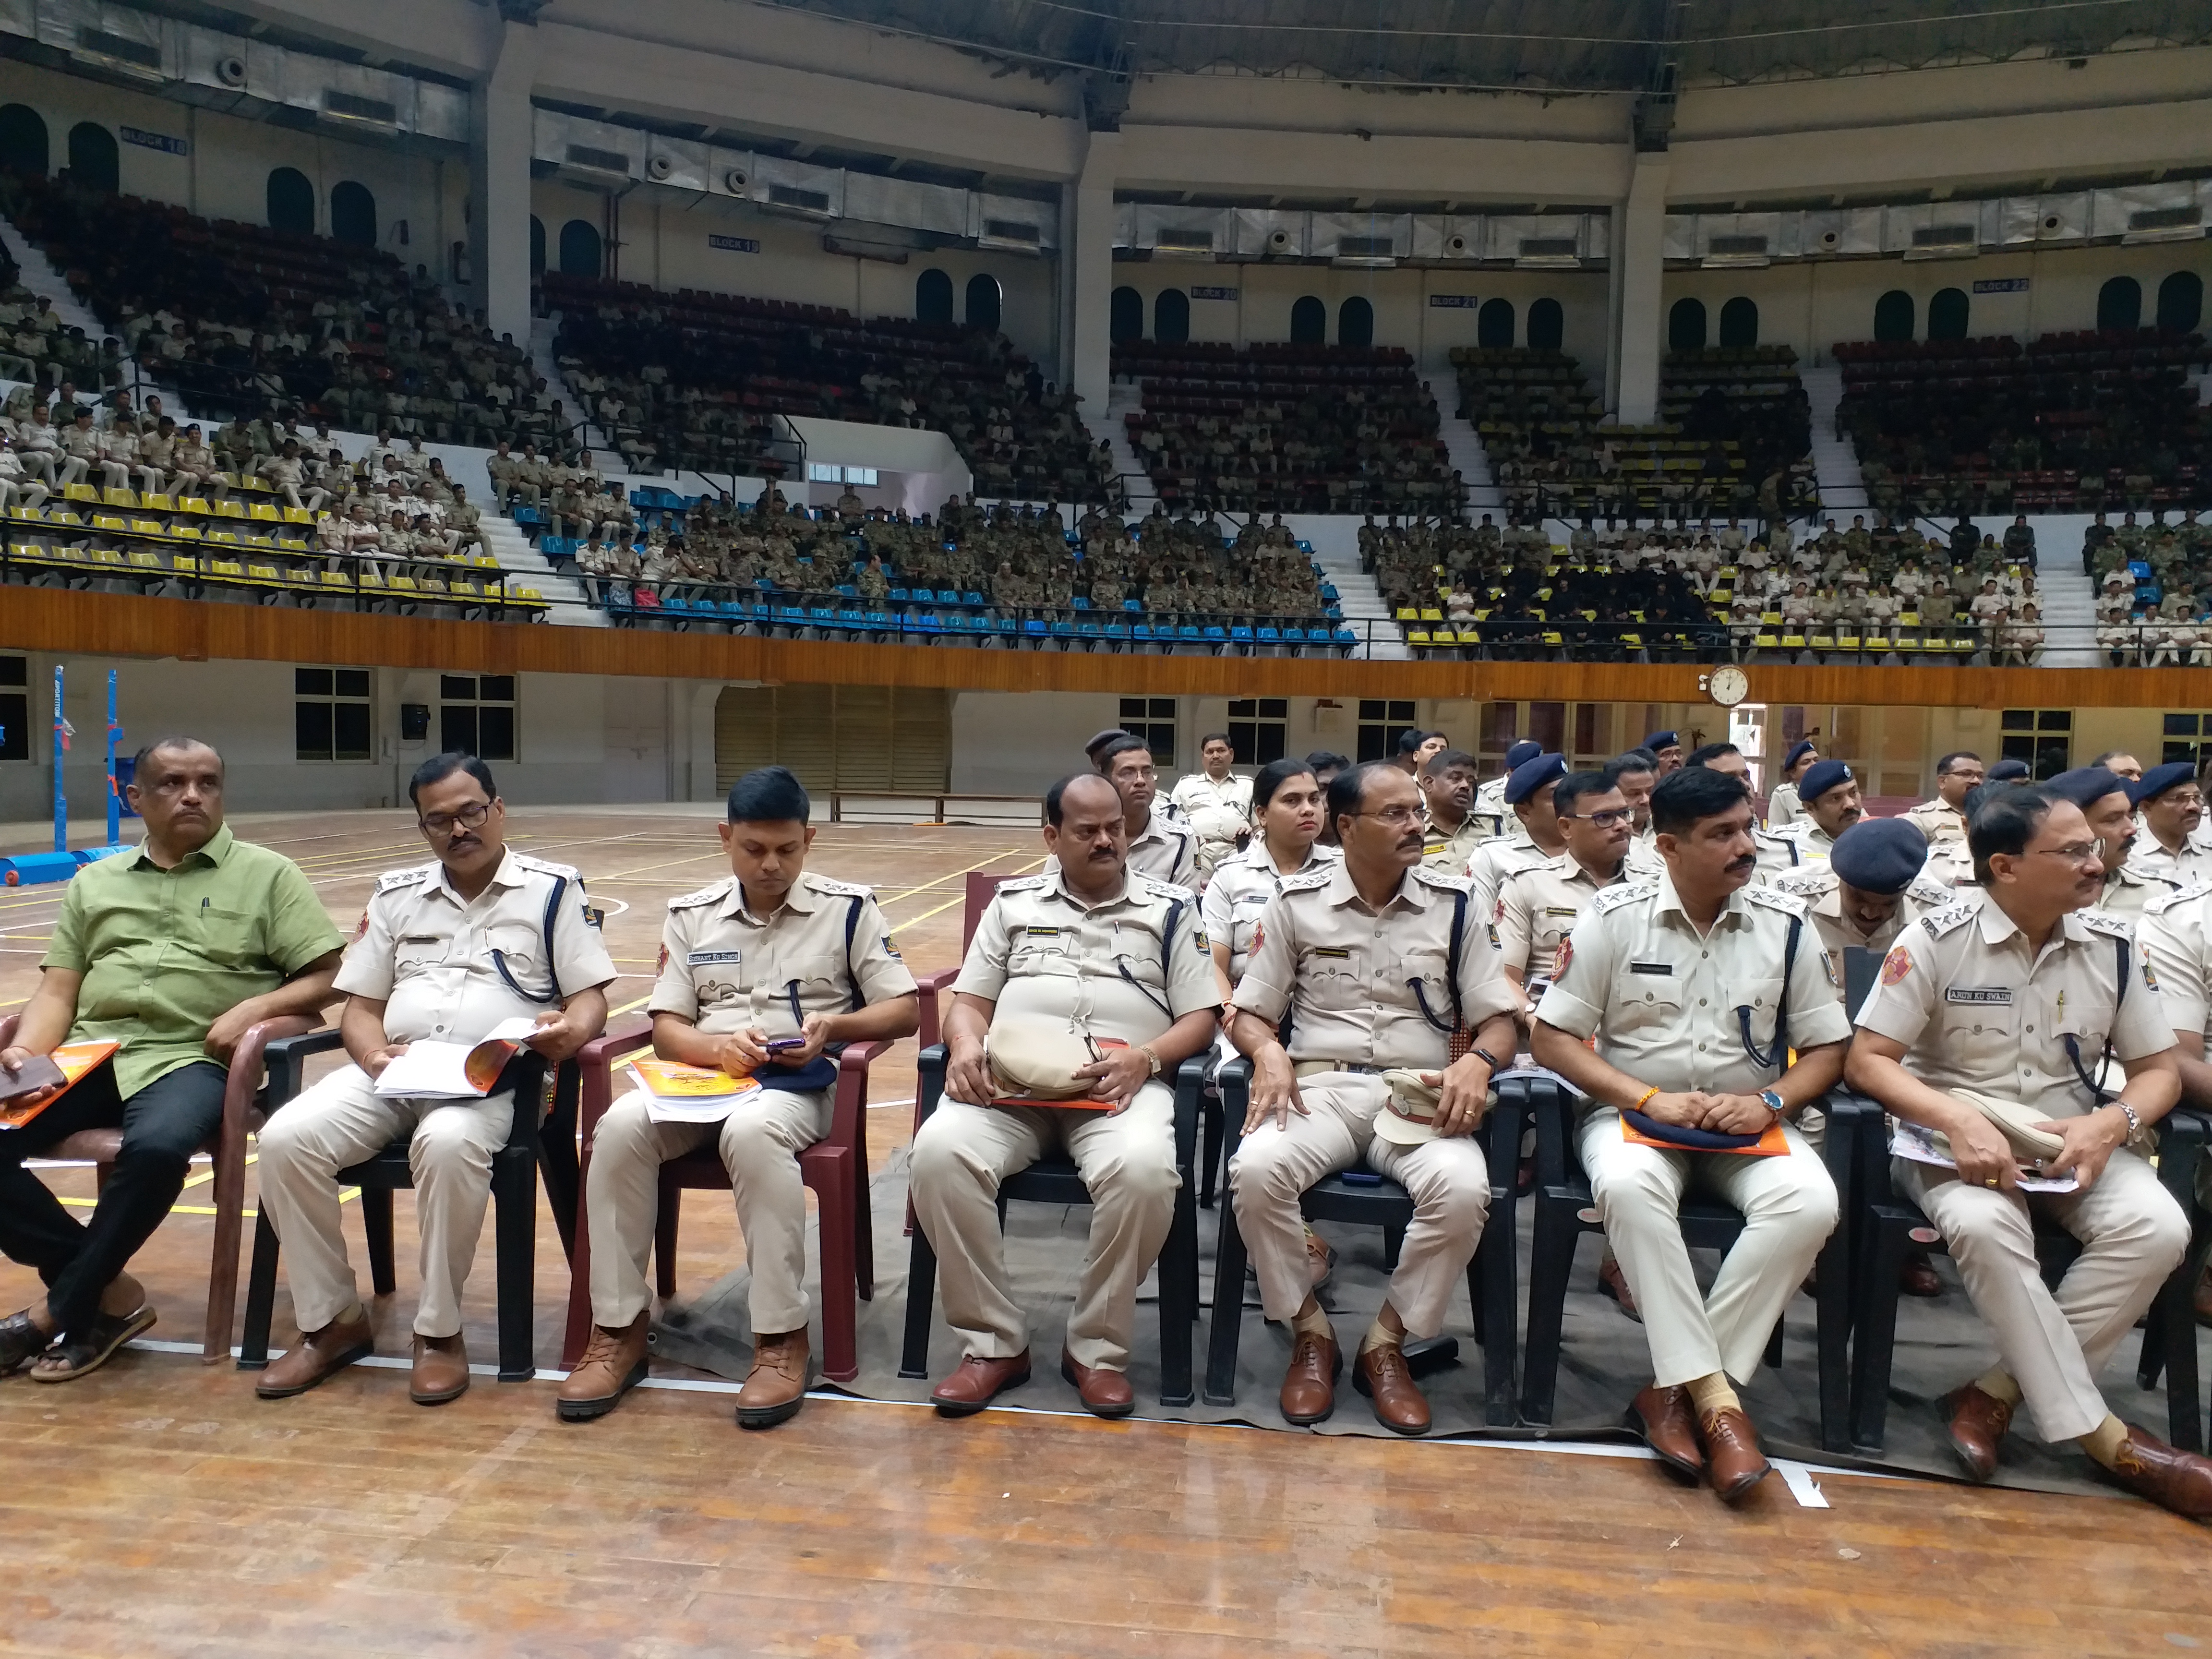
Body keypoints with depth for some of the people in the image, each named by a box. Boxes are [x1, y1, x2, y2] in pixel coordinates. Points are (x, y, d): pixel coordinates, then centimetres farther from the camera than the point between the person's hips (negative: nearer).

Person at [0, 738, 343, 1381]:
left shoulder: (267, 875, 9)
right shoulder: (94, 882, 21)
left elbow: (327, 978, 2)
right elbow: (57, 991, 15)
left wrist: (256, 1006, -14)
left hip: (189, 1059, -4)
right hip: (89, 1053, 4)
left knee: (155, 1148, -35)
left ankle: (62, 1310, -11)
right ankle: (108, 1291, -7)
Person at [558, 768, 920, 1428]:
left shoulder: (848, 908, 6)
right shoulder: (691, 915, 13)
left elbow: (906, 1009, 4)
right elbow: (667, 1027, 9)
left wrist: (833, 1026, -15)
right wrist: (718, 1046, -14)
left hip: (799, 1082, -3)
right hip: (705, 1071, 3)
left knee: (753, 1131, -38)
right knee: (622, 1125, -29)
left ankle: (783, 1340, -26)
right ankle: (619, 1330, -15)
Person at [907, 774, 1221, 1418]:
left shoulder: (1170, 909, 16)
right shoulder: (1014, 902, 22)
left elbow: (1200, 1018, 10)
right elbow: (970, 1000, 18)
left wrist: (1143, 1058, -11)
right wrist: (966, 1045, -7)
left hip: (1121, 1085, -1)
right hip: (1008, 1078, 2)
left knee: (1143, 1170, -35)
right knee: (939, 1152, -30)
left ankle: (1097, 1348, -11)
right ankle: (993, 1342, -12)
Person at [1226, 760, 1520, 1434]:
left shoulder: (1454, 904, 8)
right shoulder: (1296, 902, 7)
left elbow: (1499, 1021, 9)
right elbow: (1248, 1013, 10)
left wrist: (1477, 1062, -15)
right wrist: (1270, 1052, -14)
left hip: (1421, 1095, 1)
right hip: (1321, 1087, 0)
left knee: (1462, 1188, -32)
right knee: (1256, 1171, -32)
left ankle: (1387, 1344, -6)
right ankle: (1310, 1335, -5)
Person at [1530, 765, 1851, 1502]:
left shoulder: (1784, 924, 3)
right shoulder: (1614, 917, -3)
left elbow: (1828, 1049, 9)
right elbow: (1551, 1037, -4)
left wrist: (1770, 1101, -12)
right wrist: (1649, 1098, -15)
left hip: (1749, 1121, 2)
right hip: (1635, 1110, -2)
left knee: (1809, 1202, -30)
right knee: (1628, 1187, -36)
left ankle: (1677, 1386, -22)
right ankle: (1716, 1399, -27)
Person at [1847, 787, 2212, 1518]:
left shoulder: (2115, 945, 1)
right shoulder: (1937, 940, -10)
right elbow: (1866, 1060, -11)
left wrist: (2110, 1124, -15)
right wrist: (1958, 1120, -27)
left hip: (2076, 1141, 4)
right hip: (1958, 1138, -4)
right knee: (1984, 1225, -35)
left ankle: (1997, 1394, -14)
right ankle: (2100, 1435, -18)